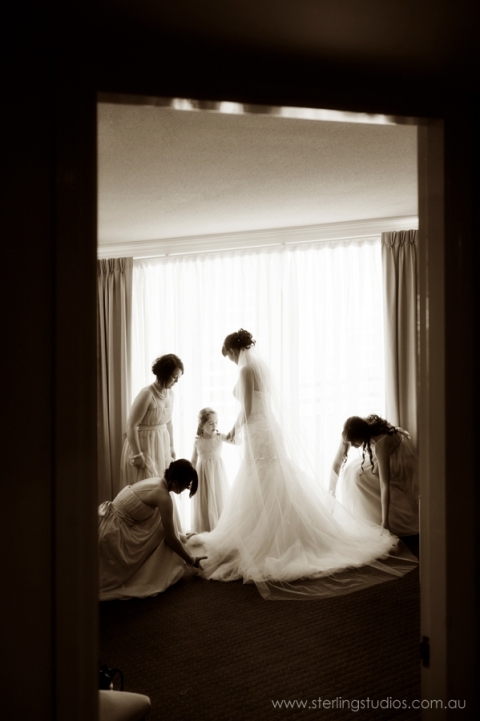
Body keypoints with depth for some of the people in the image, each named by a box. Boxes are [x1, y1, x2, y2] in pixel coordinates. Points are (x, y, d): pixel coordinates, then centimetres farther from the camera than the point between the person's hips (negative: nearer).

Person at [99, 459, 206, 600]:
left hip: (110, 521, 8)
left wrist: (180, 537, 30)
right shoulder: (163, 496, -18)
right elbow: (170, 539, -11)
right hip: (111, 532, -8)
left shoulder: (155, 482, 8)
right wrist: (191, 560, 1)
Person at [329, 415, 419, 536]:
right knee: (351, 472, -12)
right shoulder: (351, 433, -27)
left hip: (399, 458, -5)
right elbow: (337, 463, -17)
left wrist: (384, 521, -40)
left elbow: (385, 485, -41)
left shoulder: (380, 443, -42)